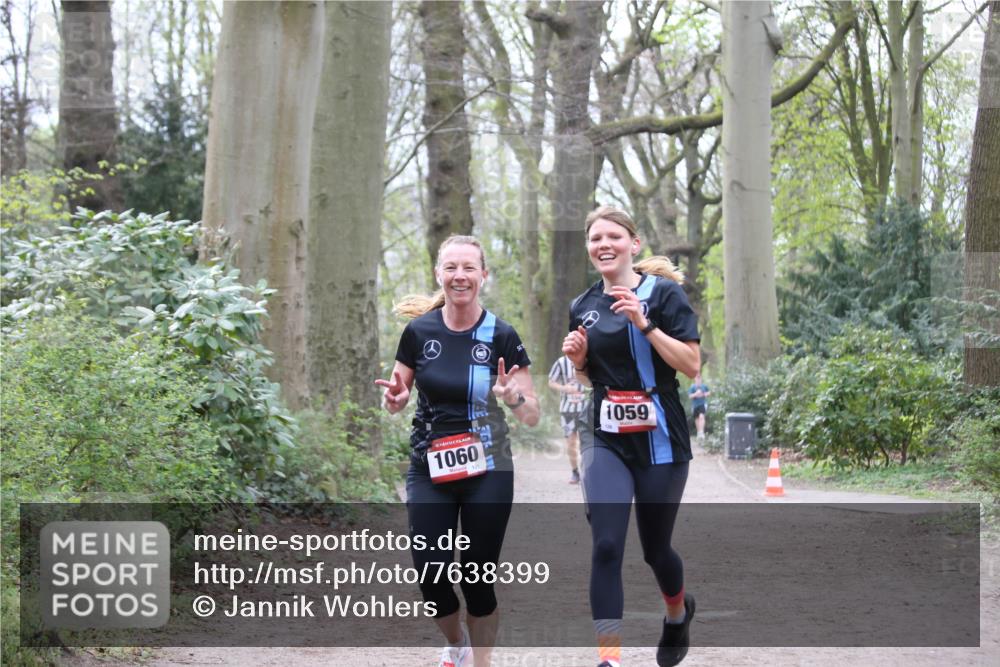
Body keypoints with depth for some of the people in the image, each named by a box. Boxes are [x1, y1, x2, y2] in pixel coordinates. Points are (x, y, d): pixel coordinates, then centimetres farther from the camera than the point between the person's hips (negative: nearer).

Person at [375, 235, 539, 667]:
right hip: (429, 472, 2)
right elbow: (395, 401, 10)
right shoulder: (418, 331, -2)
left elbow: (532, 417, -5)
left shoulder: (501, 336, -7)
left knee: (476, 577, -1)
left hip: (487, 473, -2)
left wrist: (512, 397, -26)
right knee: (430, 575, -4)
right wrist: (395, 398, -13)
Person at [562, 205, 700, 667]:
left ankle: (678, 612, 43)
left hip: (660, 441, -3)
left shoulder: (664, 294, -7)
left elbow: (692, 366, -13)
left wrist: (645, 323, -22)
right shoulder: (583, 308, 8)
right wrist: (577, 358, -3)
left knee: (654, 547, 10)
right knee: (606, 545, -14)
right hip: (606, 441, 3)